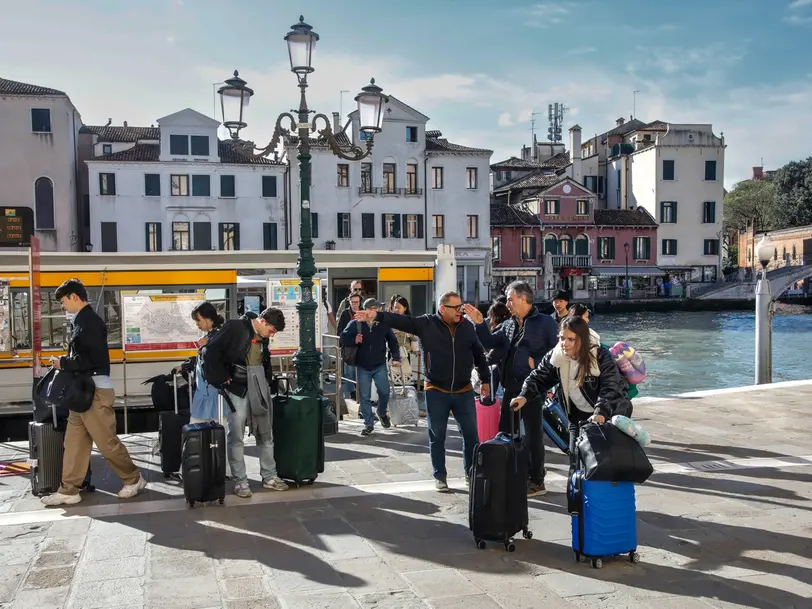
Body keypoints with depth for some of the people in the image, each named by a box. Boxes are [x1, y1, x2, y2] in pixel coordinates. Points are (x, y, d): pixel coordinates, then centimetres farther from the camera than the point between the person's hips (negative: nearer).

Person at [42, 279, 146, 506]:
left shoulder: (90, 322, -16)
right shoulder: (82, 321, 14)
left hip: (95, 391, -10)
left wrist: (63, 363, -13)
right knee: (74, 442, 10)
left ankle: (134, 479, 14)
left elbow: (93, 359, -23)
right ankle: (69, 490, 16)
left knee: (107, 442, 0)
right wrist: (65, 362, 3)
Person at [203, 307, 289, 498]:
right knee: (236, 436, -2)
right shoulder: (235, 328, -13)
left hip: (259, 389, 7)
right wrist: (222, 378, -14)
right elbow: (213, 351, -15)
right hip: (238, 389, -7)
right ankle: (240, 481, 7)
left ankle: (269, 476, 21)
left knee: (265, 433, 11)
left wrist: (267, 379, 10)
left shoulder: (263, 337, 8)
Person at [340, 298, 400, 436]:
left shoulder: (383, 324, -7)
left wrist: (395, 357, -3)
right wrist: (354, 340, -23)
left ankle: (382, 413, 31)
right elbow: (343, 338, -3)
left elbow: (393, 341, 4)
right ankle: (368, 424, 15)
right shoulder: (355, 324, -9)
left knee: (384, 392, -1)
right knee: (365, 397, 3)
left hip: (380, 366, 1)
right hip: (363, 367, 0)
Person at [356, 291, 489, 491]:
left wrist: (485, 380, 14)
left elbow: (478, 354, 10)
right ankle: (440, 477, 22)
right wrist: (377, 316, -33)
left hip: (464, 392, 2)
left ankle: (472, 474, 26)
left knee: (471, 435, 8)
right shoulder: (426, 324, -8)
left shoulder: (468, 327, -1)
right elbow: (400, 321, -18)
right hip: (436, 392, -2)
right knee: (437, 437, 8)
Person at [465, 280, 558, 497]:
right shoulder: (508, 325, 13)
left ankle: (536, 481, 12)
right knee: (506, 431, 13)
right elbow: (491, 343, 12)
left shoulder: (545, 322, -7)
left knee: (533, 433, 2)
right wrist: (479, 324, 2)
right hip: (511, 386, 7)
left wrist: (536, 362, -17)